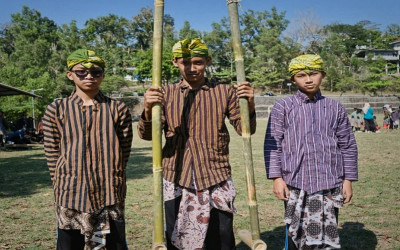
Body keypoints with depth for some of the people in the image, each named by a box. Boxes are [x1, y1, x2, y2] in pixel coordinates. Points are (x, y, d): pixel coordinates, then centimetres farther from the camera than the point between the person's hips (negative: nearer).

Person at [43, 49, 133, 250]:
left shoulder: (118, 109, 1)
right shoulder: (56, 110, 2)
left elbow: (123, 153, 4)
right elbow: (52, 155, 4)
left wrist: (108, 183, 3)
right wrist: (63, 189, 2)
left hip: (110, 197, 0)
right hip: (70, 198, 0)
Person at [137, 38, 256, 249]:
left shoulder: (224, 92, 5)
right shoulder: (166, 94, 5)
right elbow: (147, 135, -1)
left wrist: (249, 106, -17)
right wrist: (148, 110, -22)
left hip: (216, 182, 0)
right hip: (175, 182, 1)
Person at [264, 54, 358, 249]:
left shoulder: (335, 108, 10)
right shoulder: (283, 107, 3)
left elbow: (348, 146, 12)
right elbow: (272, 144, 0)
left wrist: (348, 180, 8)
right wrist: (276, 178, -6)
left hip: (330, 184, 2)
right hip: (295, 184, -2)